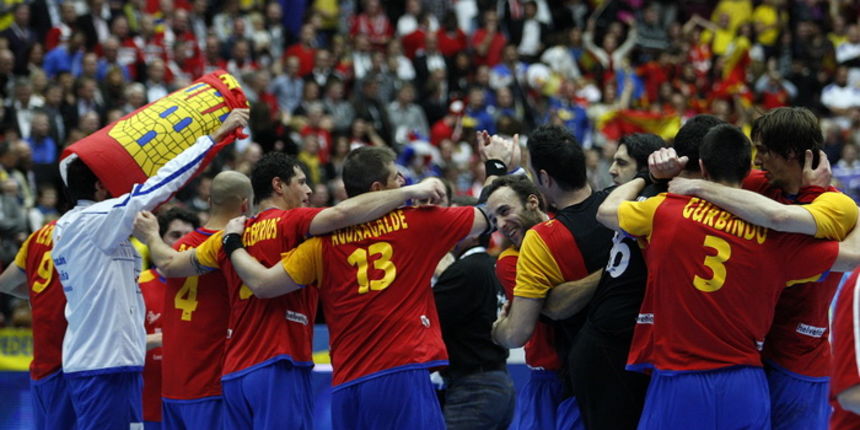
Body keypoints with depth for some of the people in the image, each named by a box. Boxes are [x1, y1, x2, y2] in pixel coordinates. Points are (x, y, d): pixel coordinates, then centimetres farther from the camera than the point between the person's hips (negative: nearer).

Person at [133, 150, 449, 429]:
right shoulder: (290, 223, -4)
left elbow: (169, 264, 24)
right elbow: (341, 214, -22)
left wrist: (151, 236, 46)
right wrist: (408, 192, -20)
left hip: (234, 374, 7)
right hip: (278, 368, -7)